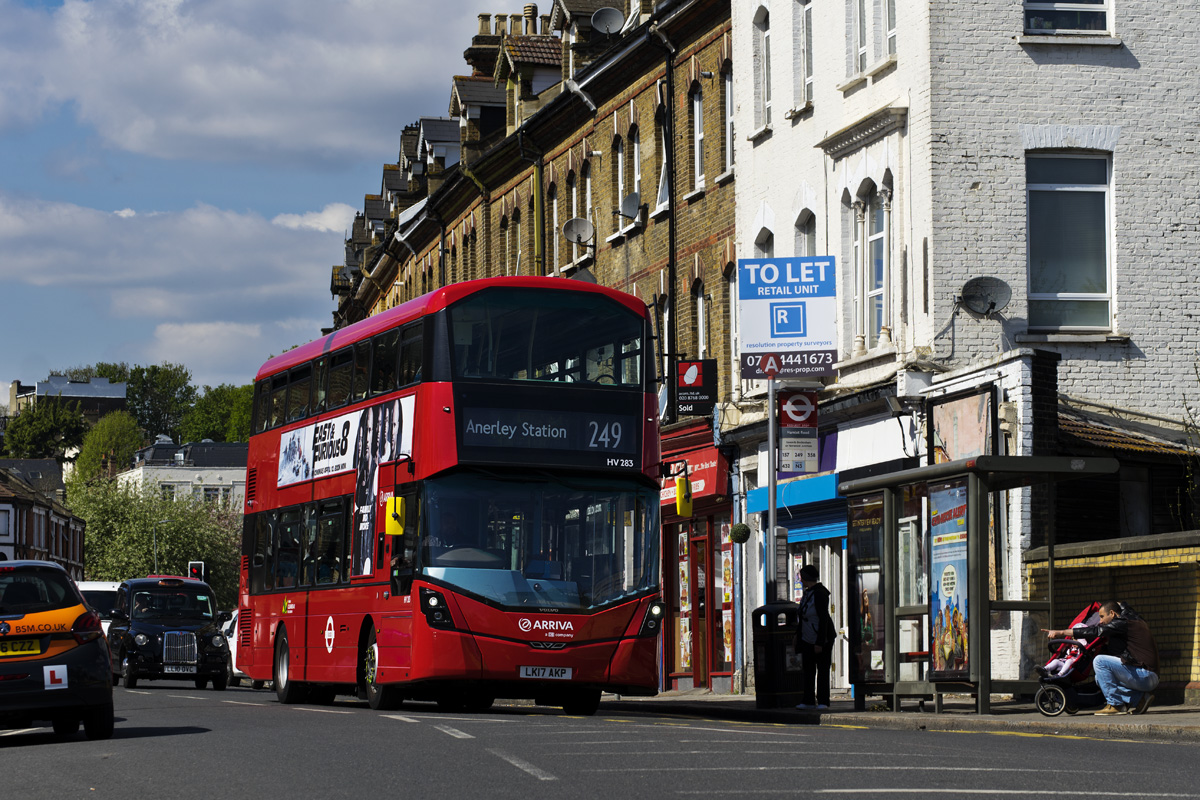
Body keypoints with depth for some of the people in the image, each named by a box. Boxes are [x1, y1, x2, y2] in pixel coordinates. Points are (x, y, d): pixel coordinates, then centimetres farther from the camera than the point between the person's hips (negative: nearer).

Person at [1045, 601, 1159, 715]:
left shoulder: (1122, 623, -9)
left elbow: (1095, 631, -13)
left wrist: (1061, 633, -11)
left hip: (1145, 676, -10)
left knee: (1100, 661, -16)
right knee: (1100, 678, 17)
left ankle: (1116, 705, -9)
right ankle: (1139, 698, 7)